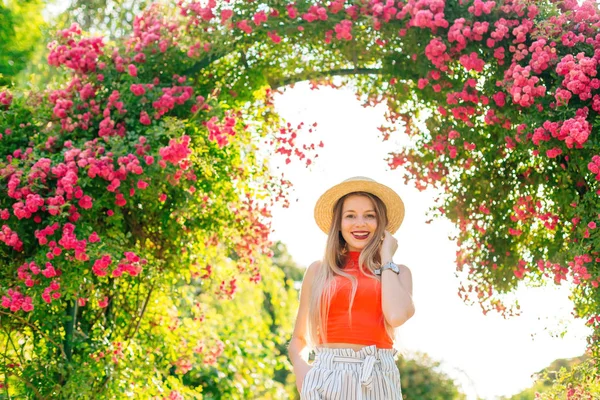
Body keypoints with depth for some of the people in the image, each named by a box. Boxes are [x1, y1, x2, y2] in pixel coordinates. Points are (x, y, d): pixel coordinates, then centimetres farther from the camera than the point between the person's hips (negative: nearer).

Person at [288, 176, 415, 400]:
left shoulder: (397, 272, 7)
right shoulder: (318, 271, 8)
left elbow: (396, 316, -14)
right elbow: (299, 339, 13)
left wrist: (386, 259, -1)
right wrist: (300, 369, -8)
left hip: (377, 381, 0)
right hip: (325, 380, 0)